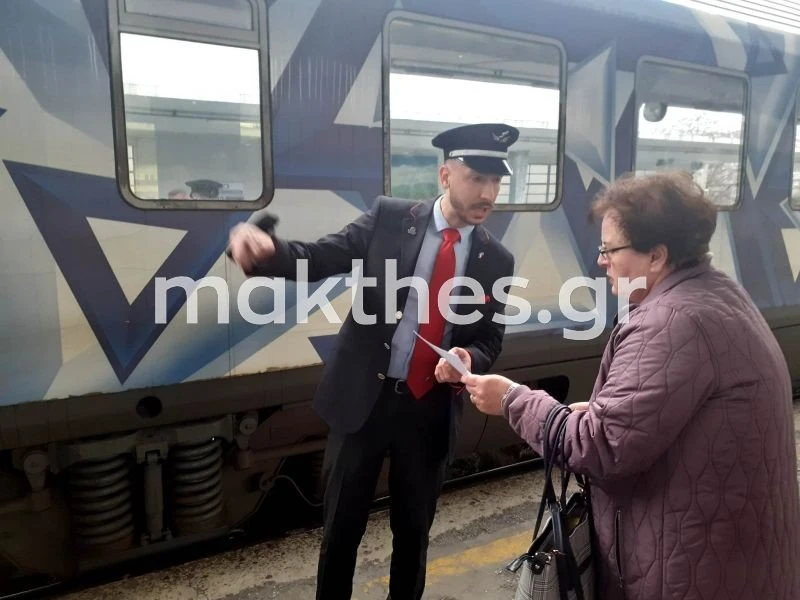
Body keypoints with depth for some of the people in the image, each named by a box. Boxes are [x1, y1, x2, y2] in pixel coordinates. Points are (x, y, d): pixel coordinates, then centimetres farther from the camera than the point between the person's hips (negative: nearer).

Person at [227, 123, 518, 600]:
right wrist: (263, 245, -30)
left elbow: (490, 340, 6)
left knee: (414, 530, 19)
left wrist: (469, 359, -18)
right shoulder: (389, 217, -5)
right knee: (342, 526, 14)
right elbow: (318, 259, -9)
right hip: (363, 399, -1)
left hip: (431, 411, 2)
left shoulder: (497, 260, 0)